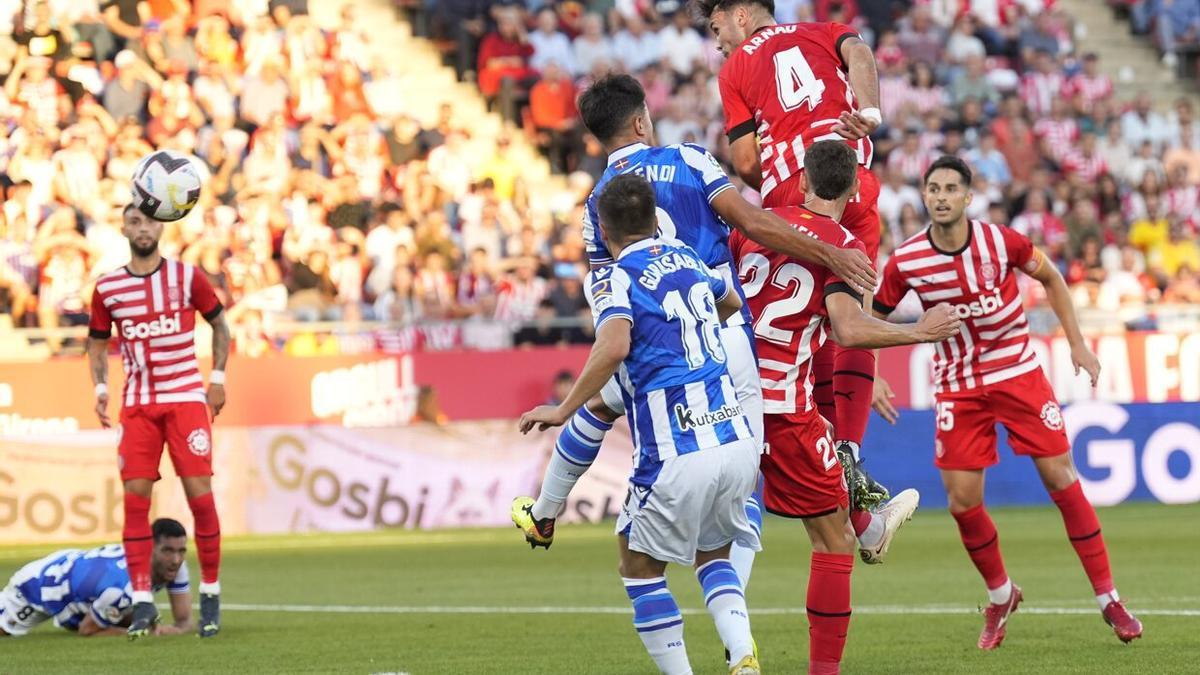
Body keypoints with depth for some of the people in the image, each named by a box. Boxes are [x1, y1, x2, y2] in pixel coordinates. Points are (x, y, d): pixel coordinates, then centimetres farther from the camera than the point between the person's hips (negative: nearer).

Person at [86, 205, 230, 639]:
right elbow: (97, 343, 15)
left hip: (186, 398, -2)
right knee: (135, 497, -6)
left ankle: (210, 594, 5)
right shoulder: (107, 289, 4)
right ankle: (142, 603, -3)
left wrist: (218, 377, 3)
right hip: (137, 404, 2)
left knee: (199, 493, -8)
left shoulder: (187, 277, 0)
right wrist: (100, 388, 0)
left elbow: (219, 324, 11)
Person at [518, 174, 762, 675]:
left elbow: (614, 346, -26)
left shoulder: (614, 278, -6)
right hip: (737, 443, 6)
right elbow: (731, 303, 37)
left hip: (678, 459, -6)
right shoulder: (686, 259, 15)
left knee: (640, 568, 14)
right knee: (713, 556, 24)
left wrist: (563, 410, -17)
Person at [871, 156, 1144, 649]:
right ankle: (1000, 596, 22)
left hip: (1019, 372, -1)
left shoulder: (1001, 241, -13)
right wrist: (872, 378, -10)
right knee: (962, 501, -4)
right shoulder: (904, 261, -12)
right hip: (958, 387, 1)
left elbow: (1051, 279, 6)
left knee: (1061, 478, -5)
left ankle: (1108, 598, 5)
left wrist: (1077, 344, 3)